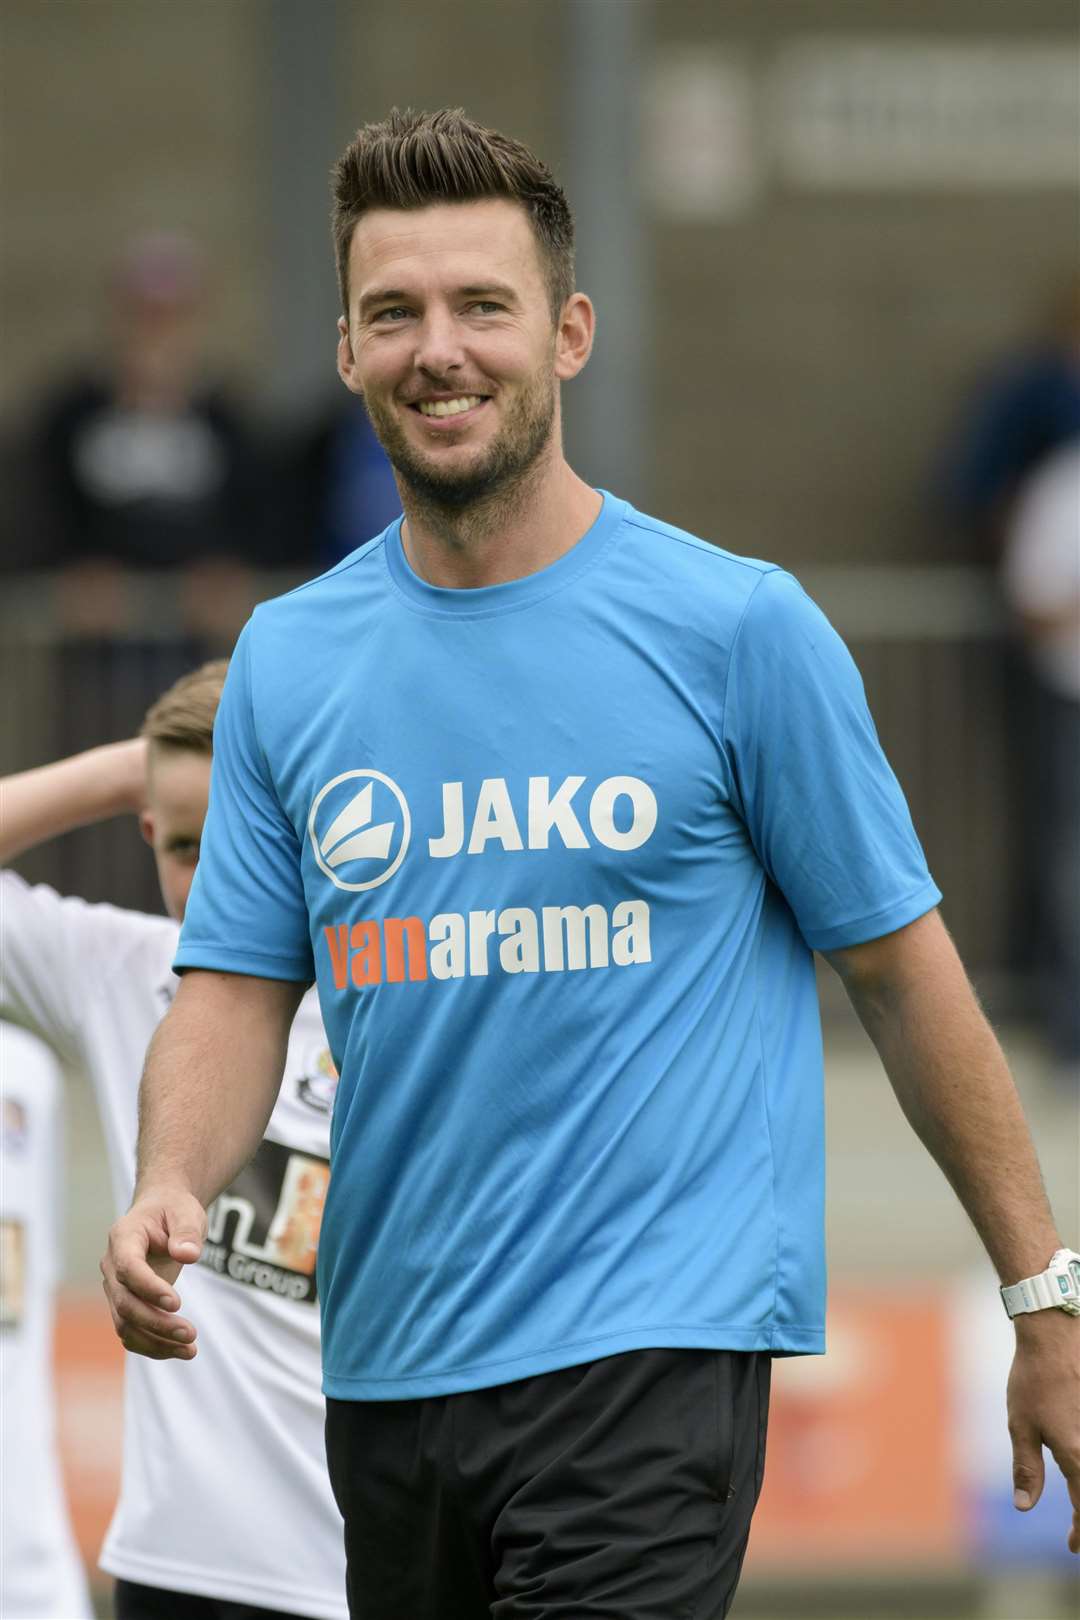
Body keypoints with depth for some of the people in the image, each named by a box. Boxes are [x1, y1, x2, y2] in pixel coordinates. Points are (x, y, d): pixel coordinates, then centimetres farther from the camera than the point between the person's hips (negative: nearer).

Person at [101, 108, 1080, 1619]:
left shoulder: (738, 626, -3)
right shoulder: (286, 658, 9)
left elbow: (900, 969, 2)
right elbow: (239, 988, 9)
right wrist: (168, 1189, -13)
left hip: (652, 1363, -5)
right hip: (385, 1369, 5)